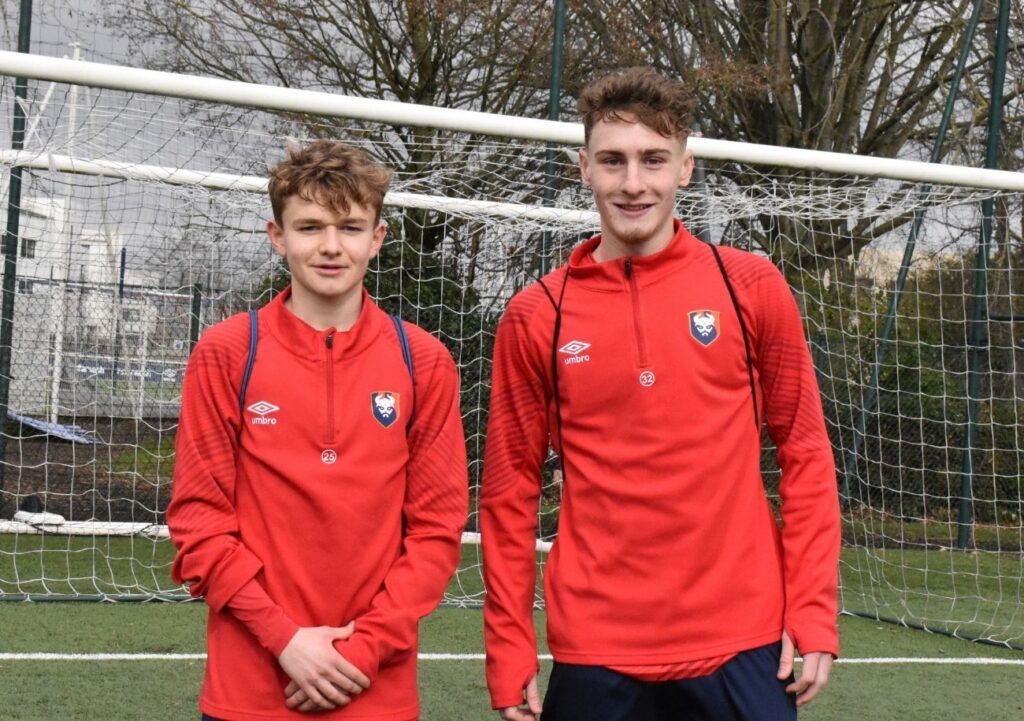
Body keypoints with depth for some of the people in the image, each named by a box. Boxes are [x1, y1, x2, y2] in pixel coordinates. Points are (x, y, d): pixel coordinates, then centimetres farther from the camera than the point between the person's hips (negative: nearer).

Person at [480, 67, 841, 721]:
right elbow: (510, 490, 5)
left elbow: (805, 451, 4)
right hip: (595, 655, 1)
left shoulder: (752, 288, 1)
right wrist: (509, 652, 2)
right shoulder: (536, 317, 0)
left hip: (742, 649, 0)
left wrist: (813, 613, -3)